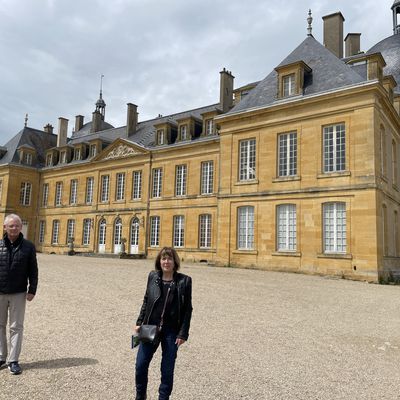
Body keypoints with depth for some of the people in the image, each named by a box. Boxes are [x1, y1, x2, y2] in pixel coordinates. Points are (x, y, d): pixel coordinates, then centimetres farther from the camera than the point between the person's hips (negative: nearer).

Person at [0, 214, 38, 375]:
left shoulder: (28, 246, -2)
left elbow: (33, 271, 0)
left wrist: (32, 290, -5)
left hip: (18, 294, -2)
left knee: (16, 327, 4)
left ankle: (13, 360, 13)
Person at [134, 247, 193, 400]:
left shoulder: (184, 281, -8)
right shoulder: (153, 276, 0)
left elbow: (187, 309, -6)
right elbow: (146, 301, 9)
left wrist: (183, 333, -9)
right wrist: (139, 322, 4)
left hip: (171, 331, -2)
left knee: (167, 370, 8)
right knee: (140, 365, 8)